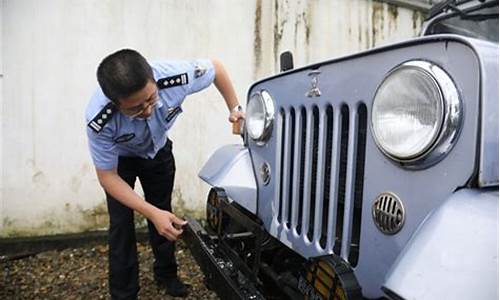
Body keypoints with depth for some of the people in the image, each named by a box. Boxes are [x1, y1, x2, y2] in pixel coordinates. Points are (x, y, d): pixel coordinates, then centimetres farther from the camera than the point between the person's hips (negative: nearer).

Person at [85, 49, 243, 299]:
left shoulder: (175, 76, -39)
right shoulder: (100, 121, -41)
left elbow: (215, 66, -17)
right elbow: (107, 176, -28)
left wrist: (234, 108, -17)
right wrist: (152, 213, -38)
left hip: (158, 151, 3)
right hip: (120, 159, -2)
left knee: (165, 218, 12)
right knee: (121, 225, -8)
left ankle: (166, 274, 35)